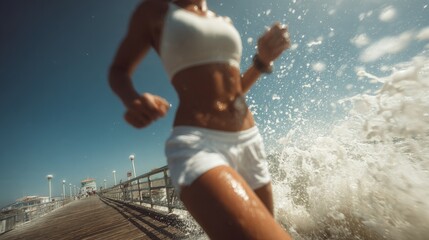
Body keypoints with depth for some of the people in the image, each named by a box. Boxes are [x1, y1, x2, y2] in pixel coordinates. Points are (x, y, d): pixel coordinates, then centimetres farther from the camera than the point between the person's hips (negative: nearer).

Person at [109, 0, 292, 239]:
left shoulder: (225, 22, 21)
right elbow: (118, 70, 9)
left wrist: (263, 59, 7)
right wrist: (132, 99, -14)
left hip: (249, 140, 7)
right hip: (198, 144, -6)